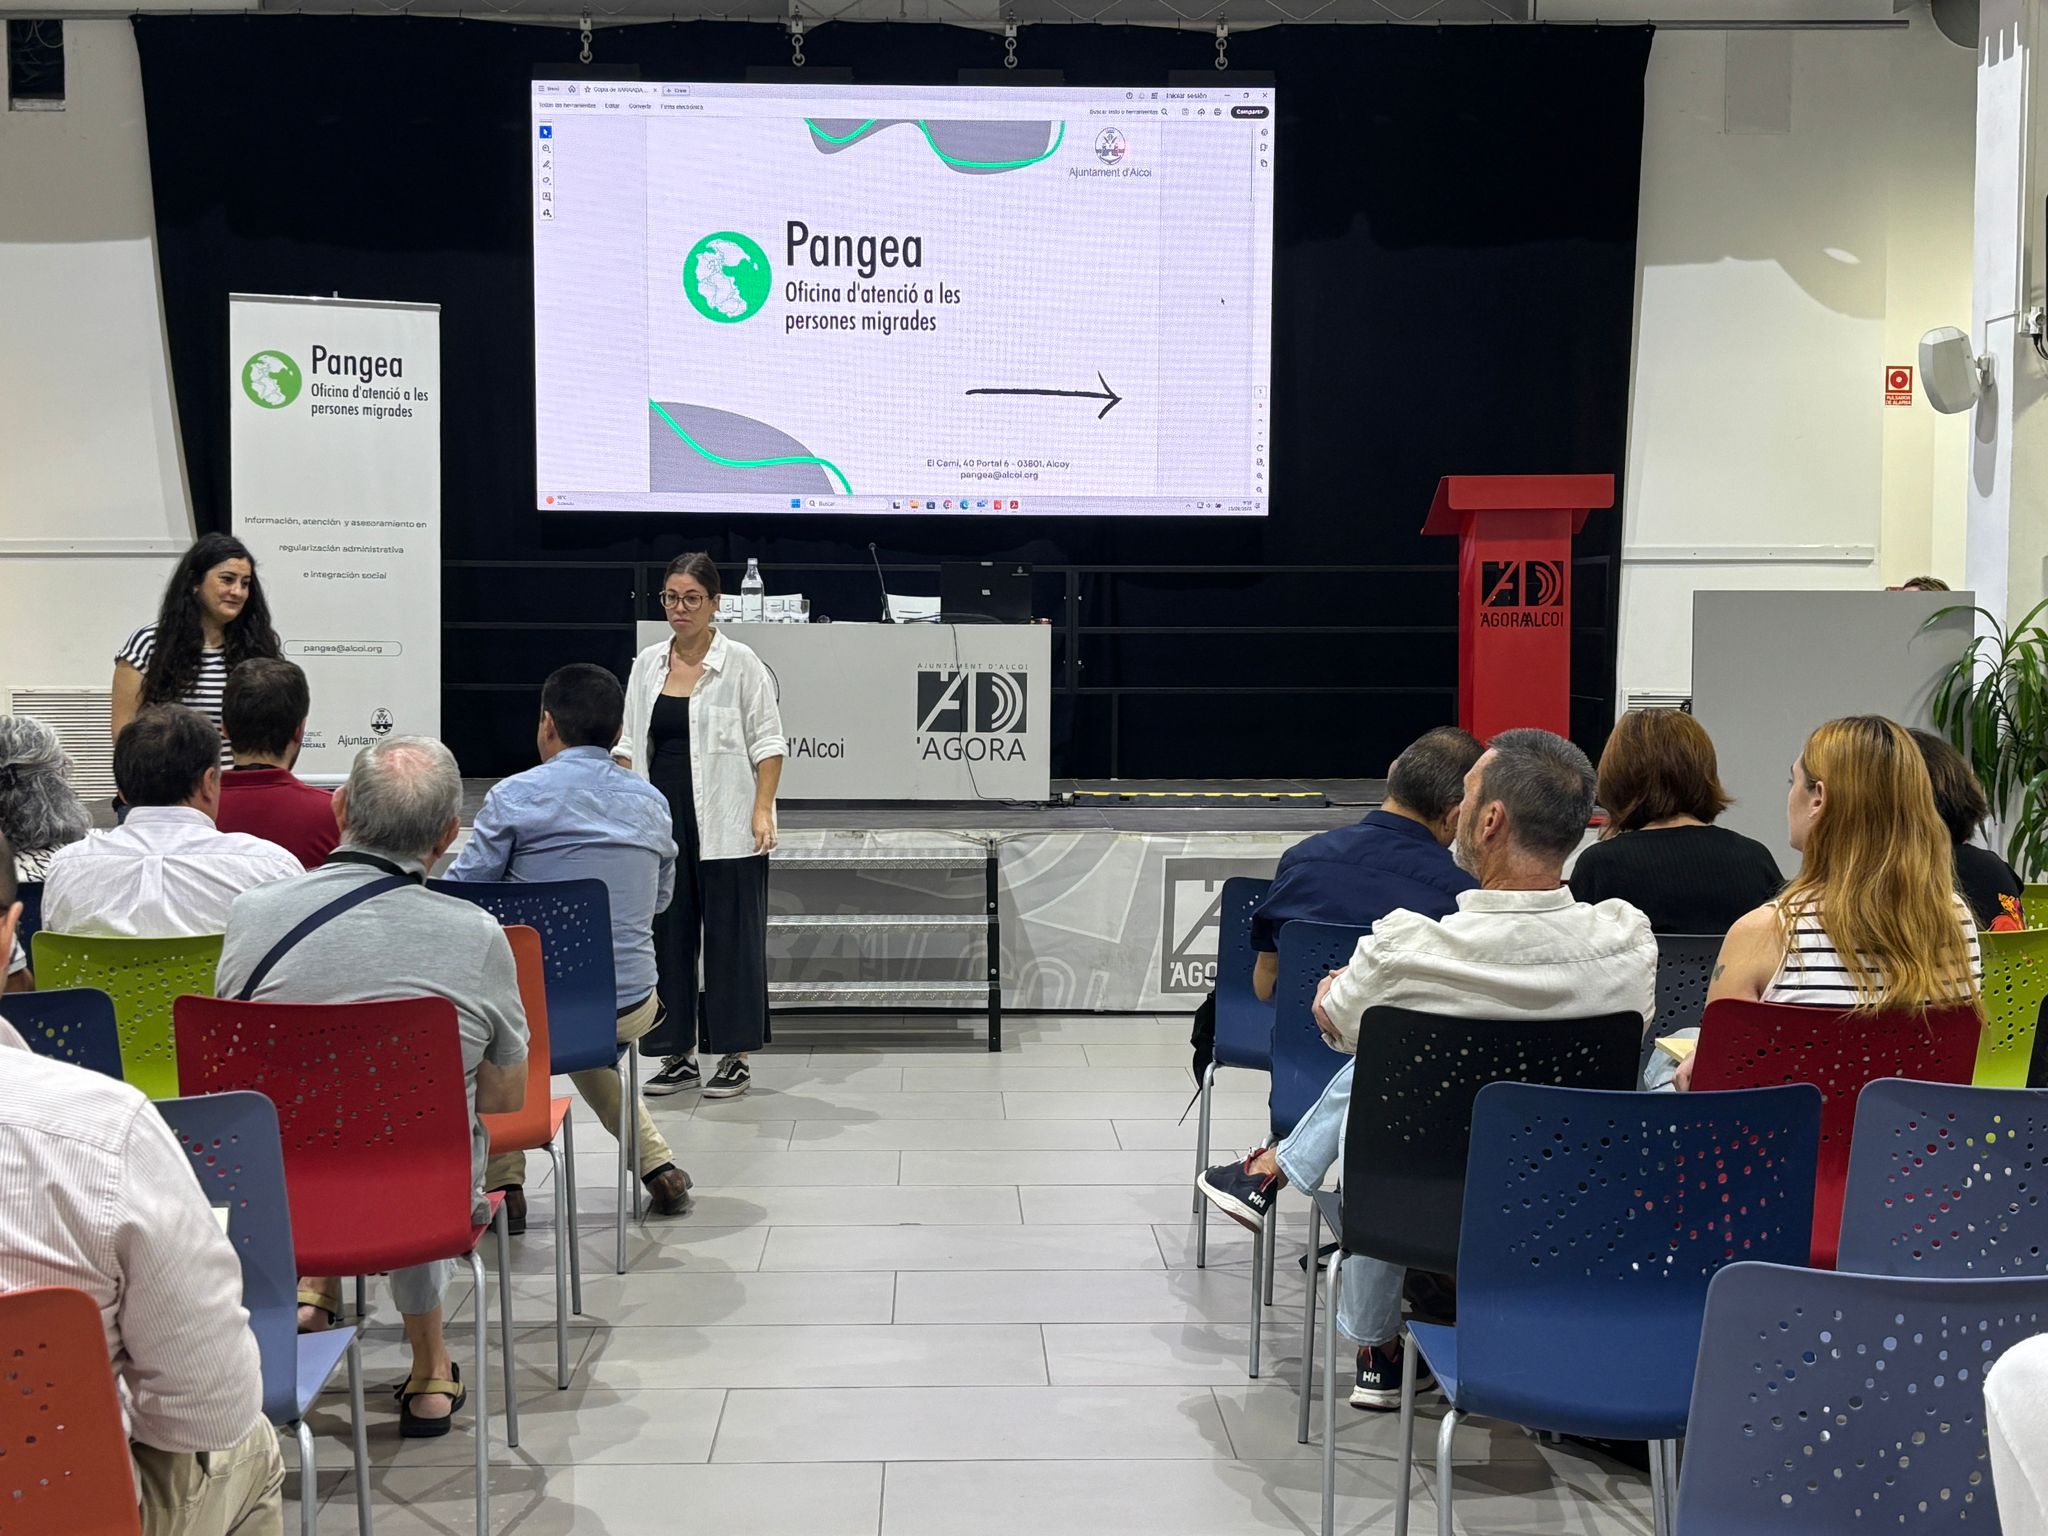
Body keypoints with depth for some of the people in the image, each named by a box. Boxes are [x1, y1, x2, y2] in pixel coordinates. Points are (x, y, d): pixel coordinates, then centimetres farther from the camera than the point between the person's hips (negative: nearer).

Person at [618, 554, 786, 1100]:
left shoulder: (740, 663, -3)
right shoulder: (647, 664, 10)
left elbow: (767, 742, -4)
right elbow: (629, 743, 14)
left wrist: (762, 810, -13)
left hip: (725, 828, -4)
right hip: (662, 820, 5)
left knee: (731, 937, 0)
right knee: (667, 936, 7)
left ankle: (735, 1057, 9)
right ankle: (677, 1054, 17)